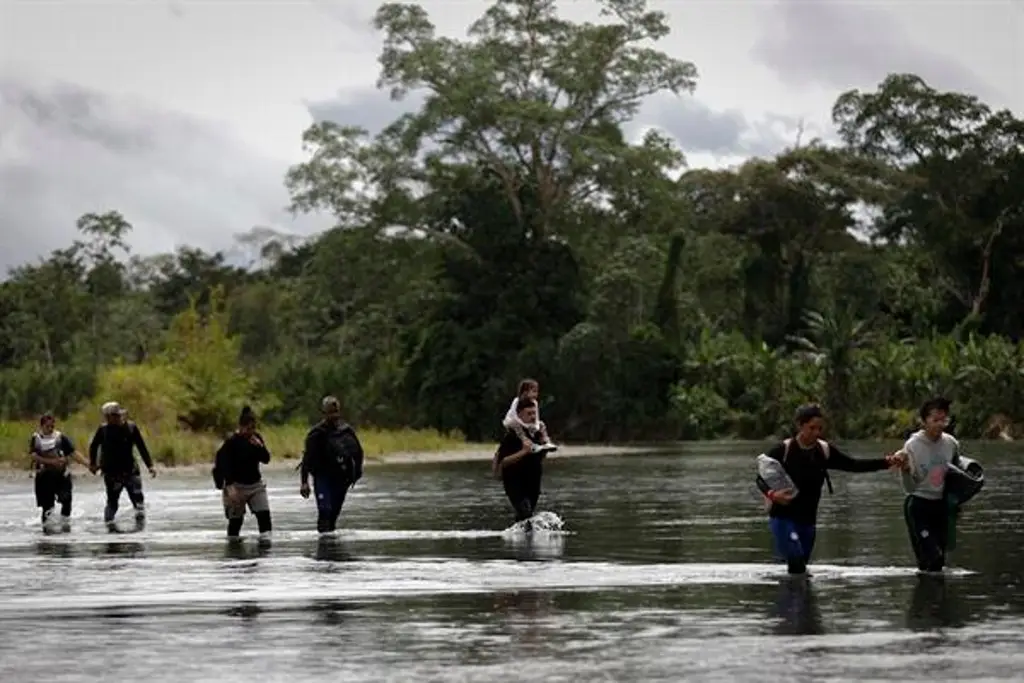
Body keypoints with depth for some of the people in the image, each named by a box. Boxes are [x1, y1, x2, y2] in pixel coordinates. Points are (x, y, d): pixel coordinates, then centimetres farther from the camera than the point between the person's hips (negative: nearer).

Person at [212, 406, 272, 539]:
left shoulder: (257, 438, 3)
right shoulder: (231, 442, -15)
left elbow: (266, 459, 3)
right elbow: (224, 466, -20)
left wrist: (260, 446, -16)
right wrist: (230, 487, -30)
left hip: (255, 484, 5)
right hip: (237, 485, -5)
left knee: (264, 513, -9)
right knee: (235, 518, 0)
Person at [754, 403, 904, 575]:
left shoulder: (824, 451, 3)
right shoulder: (783, 450, -11)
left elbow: (853, 465, 2)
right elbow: (762, 478, -7)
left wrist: (887, 462, -7)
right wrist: (771, 494, -29)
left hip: (808, 521, 5)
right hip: (783, 517, -5)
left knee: (799, 567, 8)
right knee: (796, 560, -23)